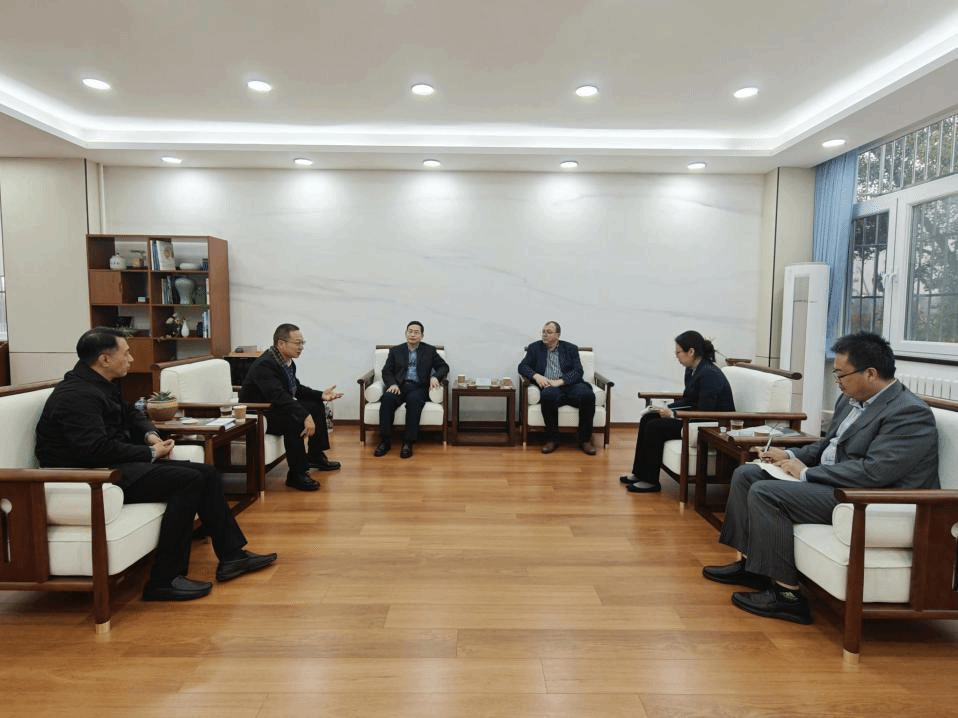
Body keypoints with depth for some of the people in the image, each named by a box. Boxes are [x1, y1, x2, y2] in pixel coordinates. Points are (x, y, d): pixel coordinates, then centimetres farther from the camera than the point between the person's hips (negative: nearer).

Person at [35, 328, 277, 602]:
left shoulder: (100, 384, 13)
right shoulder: (77, 395, -19)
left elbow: (131, 414, 28)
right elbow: (96, 450, -28)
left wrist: (150, 435, 6)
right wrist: (151, 453, -16)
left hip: (116, 465, 10)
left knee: (208, 474, 0)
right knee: (189, 481, -25)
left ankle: (231, 555, 4)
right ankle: (165, 581, -18)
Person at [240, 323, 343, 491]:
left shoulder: (287, 361, 1)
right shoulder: (265, 364, -26)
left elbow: (296, 388, 13)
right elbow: (279, 397, -38)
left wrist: (321, 395, 0)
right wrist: (305, 416, -45)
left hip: (274, 408, 10)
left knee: (316, 406, 10)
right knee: (295, 419, -33)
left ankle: (316, 456, 21)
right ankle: (296, 474, -23)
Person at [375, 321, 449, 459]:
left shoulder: (430, 350, 15)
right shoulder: (395, 350, 17)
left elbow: (444, 366, 12)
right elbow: (386, 371, 11)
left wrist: (435, 376, -10)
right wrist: (392, 384, -11)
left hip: (419, 387, -1)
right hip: (399, 386, 2)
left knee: (413, 400, -37)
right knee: (387, 398, -32)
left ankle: (408, 443, -33)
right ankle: (385, 441, -27)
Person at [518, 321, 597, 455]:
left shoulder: (571, 348, 16)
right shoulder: (535, 348, 19)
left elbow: (578, 371, 3)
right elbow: (522, 366, 9)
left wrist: (559, 381, -14)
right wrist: (536, 376, -12)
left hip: (569, 384, 1)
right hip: (548, 386, -1)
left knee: (588, 395, -31)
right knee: (548, 395, -38)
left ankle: (585, 439, -15)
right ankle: (552, 439, -21)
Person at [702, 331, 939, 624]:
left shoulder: (910, 414, -18)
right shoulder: (851, 399, 10)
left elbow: (874, 471, -27)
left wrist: (806, 473, -19)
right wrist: (792, 456, 4)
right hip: (827, 479, 10)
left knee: (764, 493, -24)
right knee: (745, 474, 5)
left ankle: (787, 593, -14)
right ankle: (749, 562, 10)